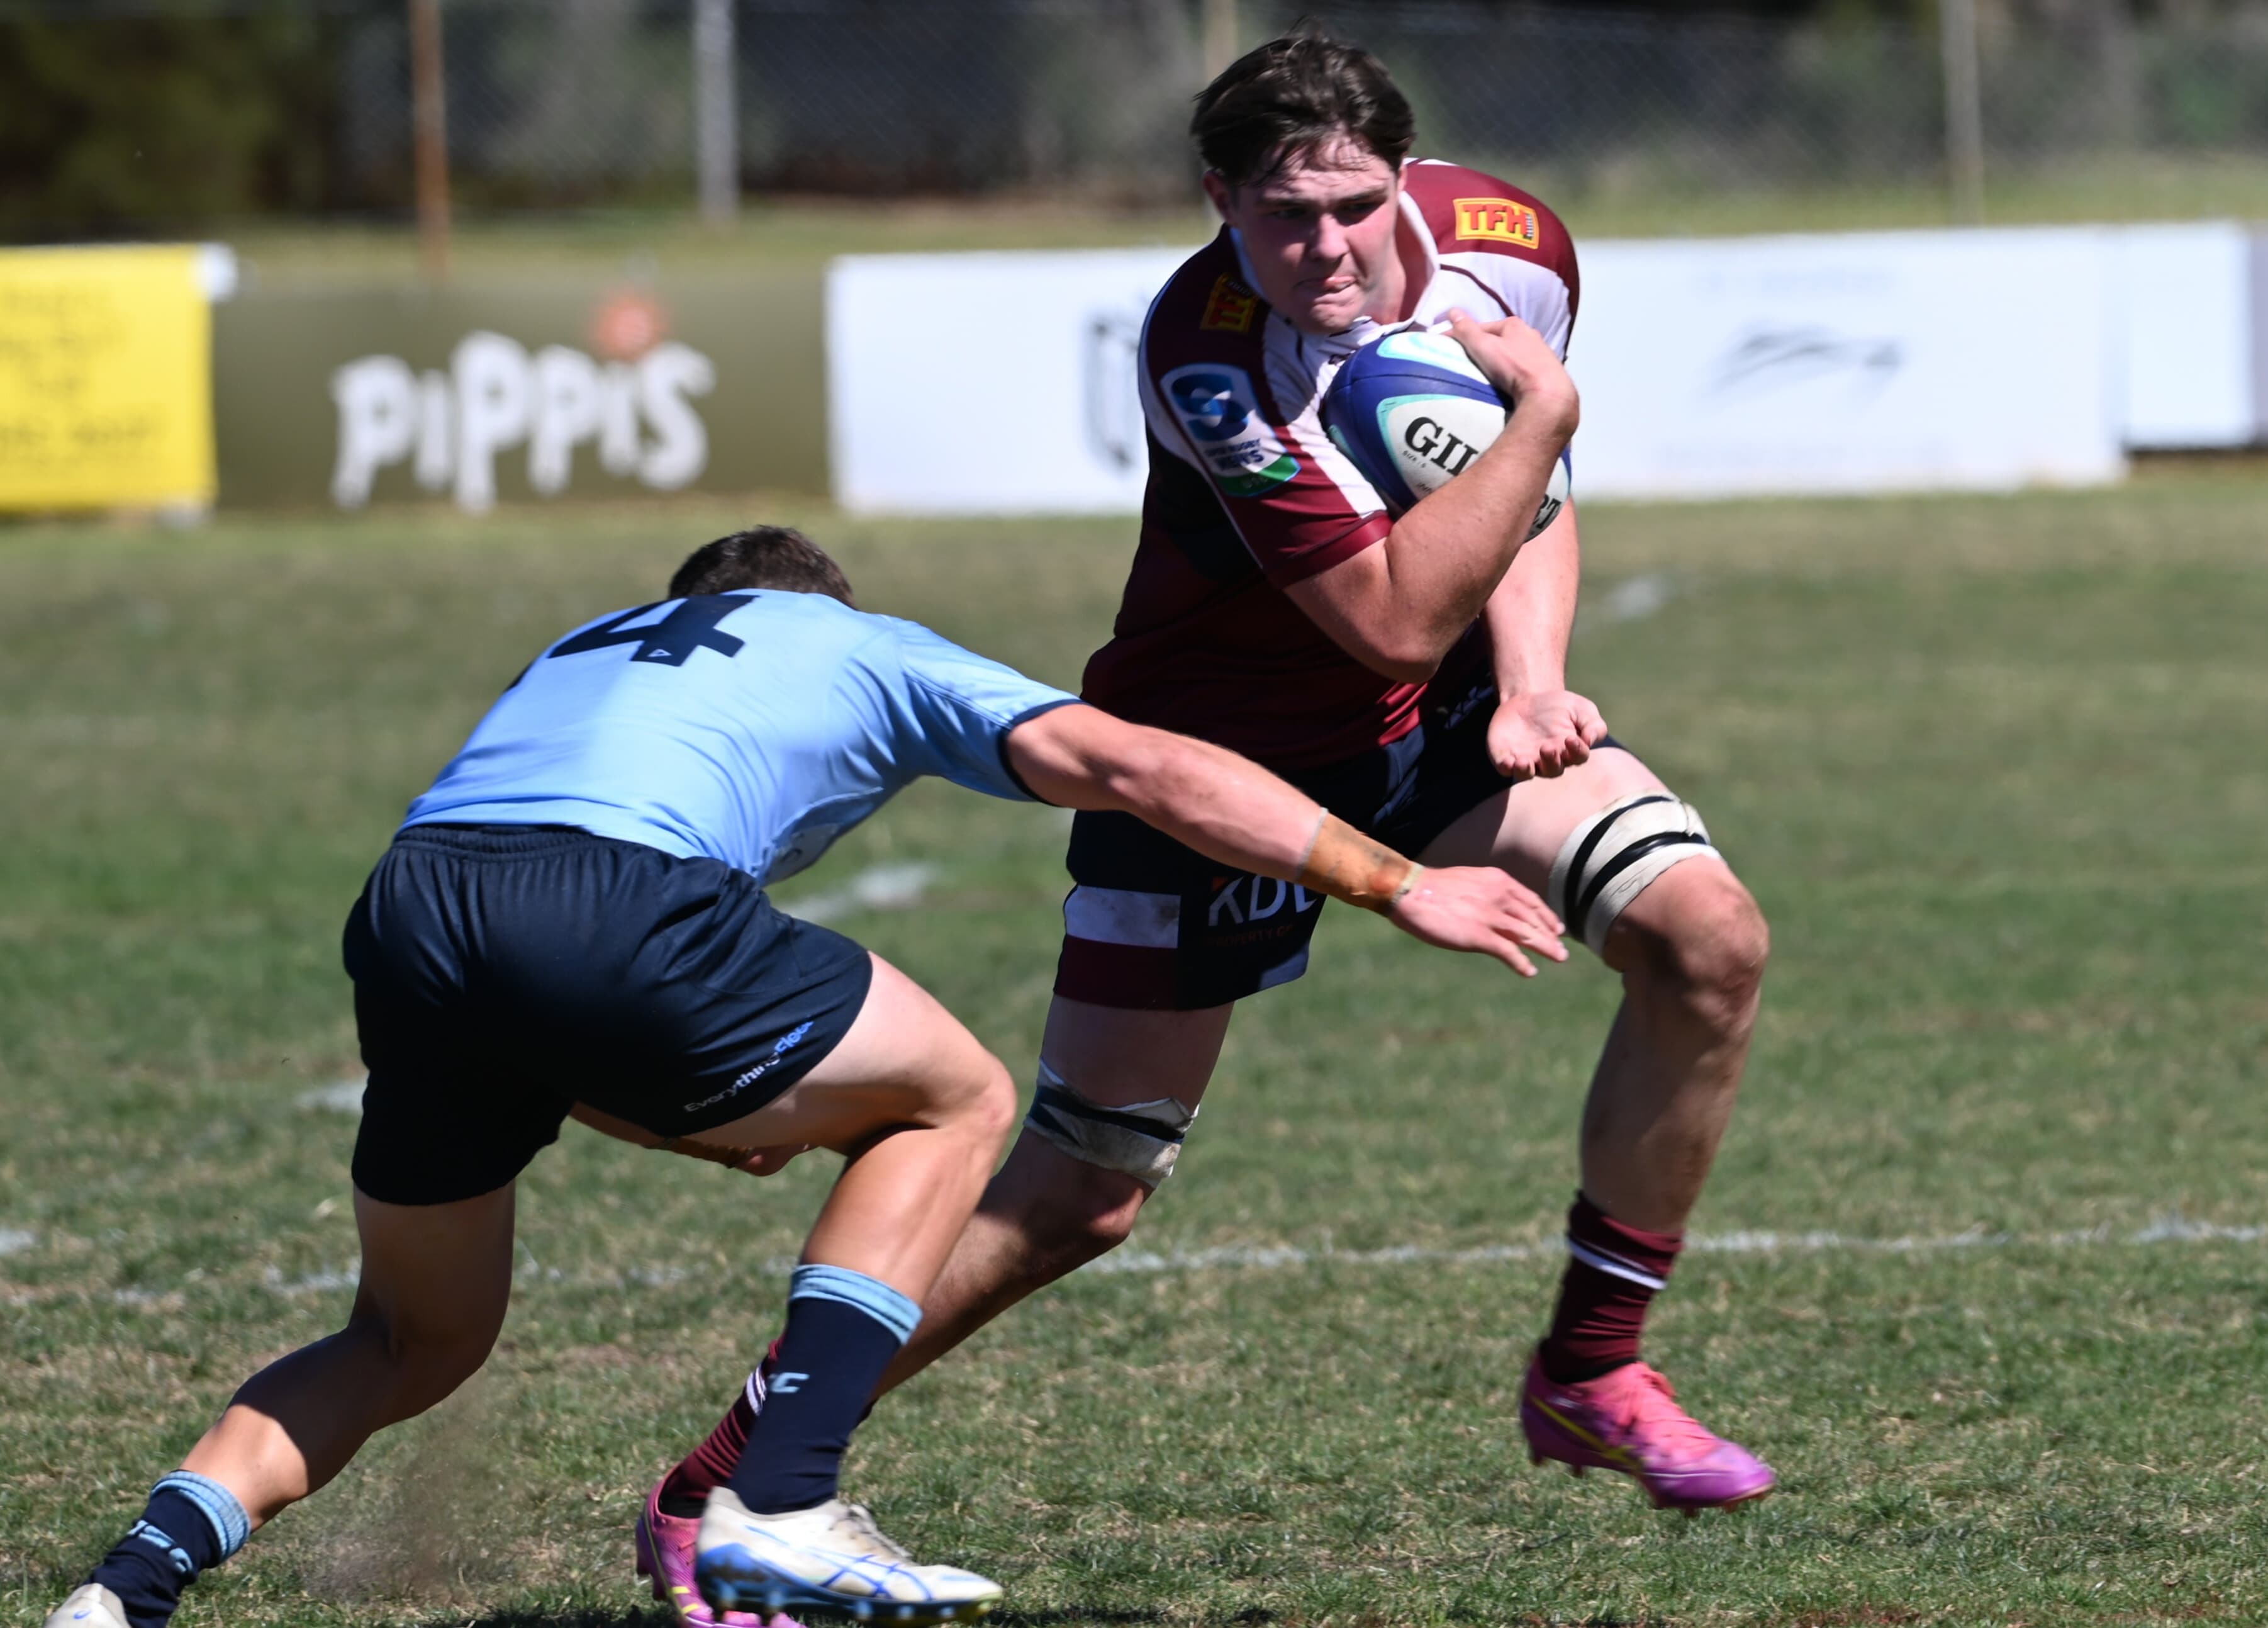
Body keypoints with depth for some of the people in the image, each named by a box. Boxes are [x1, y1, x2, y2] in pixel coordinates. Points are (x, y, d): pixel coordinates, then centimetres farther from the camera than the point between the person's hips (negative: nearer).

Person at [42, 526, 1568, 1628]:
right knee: (954, 1100, 18)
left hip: (403, 910, 6)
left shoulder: (592, 643, 40)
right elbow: (1139, 765, 16)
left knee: (418, 1341, 26)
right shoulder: (878, 655, 28)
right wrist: (1394, 882, 20)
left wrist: (723, 1110, 38)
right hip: (611, 903, -6)